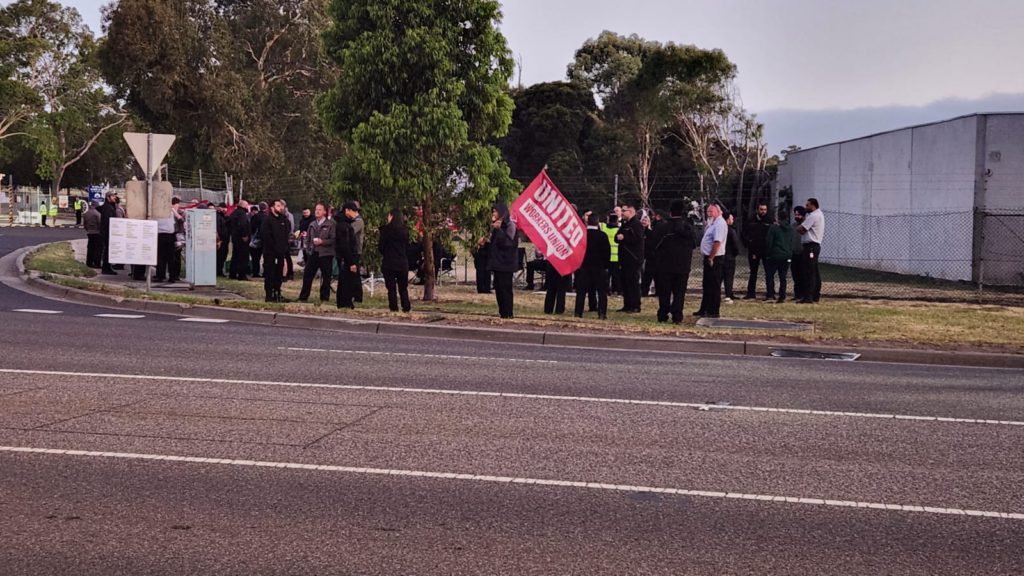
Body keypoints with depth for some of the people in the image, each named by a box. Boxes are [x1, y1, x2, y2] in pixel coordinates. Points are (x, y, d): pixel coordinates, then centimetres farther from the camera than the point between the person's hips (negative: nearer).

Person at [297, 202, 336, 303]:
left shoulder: (330, 224, -3)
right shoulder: (312, 224, 15)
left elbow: (333, 239, -9)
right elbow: (308, 237, 18)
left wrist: (322, 241, -17)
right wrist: (307, 247, 3)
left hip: (325, 254, -5)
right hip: (313, 253, 5)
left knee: (326, 277, 2)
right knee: (307, 275, 4)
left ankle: (325, 297, 11)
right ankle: (303, 297, 11)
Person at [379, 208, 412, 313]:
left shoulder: (386, 229, -9)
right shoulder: (405, 230, 3)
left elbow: (382, 245, -5)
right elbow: (407, 247, 8)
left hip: (389, 262, -3)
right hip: (403, 263, 3)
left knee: (391, 287, 2)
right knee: (403, 287, 11)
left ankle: (393, 307, -1)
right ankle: (406, 307, 8)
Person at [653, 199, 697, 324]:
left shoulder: (662, 226, -8)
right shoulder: (688, 227, -1)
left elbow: (654, 243, -2)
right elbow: (693, 245, 7)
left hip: (665, 264, -1)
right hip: (683, 266, 1)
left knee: (664, 292, 8)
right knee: (679, 292, 5)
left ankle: (663, 315, 9)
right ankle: (677, 316, -2)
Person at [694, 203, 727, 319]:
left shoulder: (720, 223, -15)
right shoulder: (713, 223, 16)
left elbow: (717, 242, -23)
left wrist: (711, 258, -22)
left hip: (714, 258, -10)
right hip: (709, 257, 10)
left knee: (714, 286, -5)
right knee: (707, 285, 16)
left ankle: (714, 312, -1)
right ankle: (704, 309, 24)